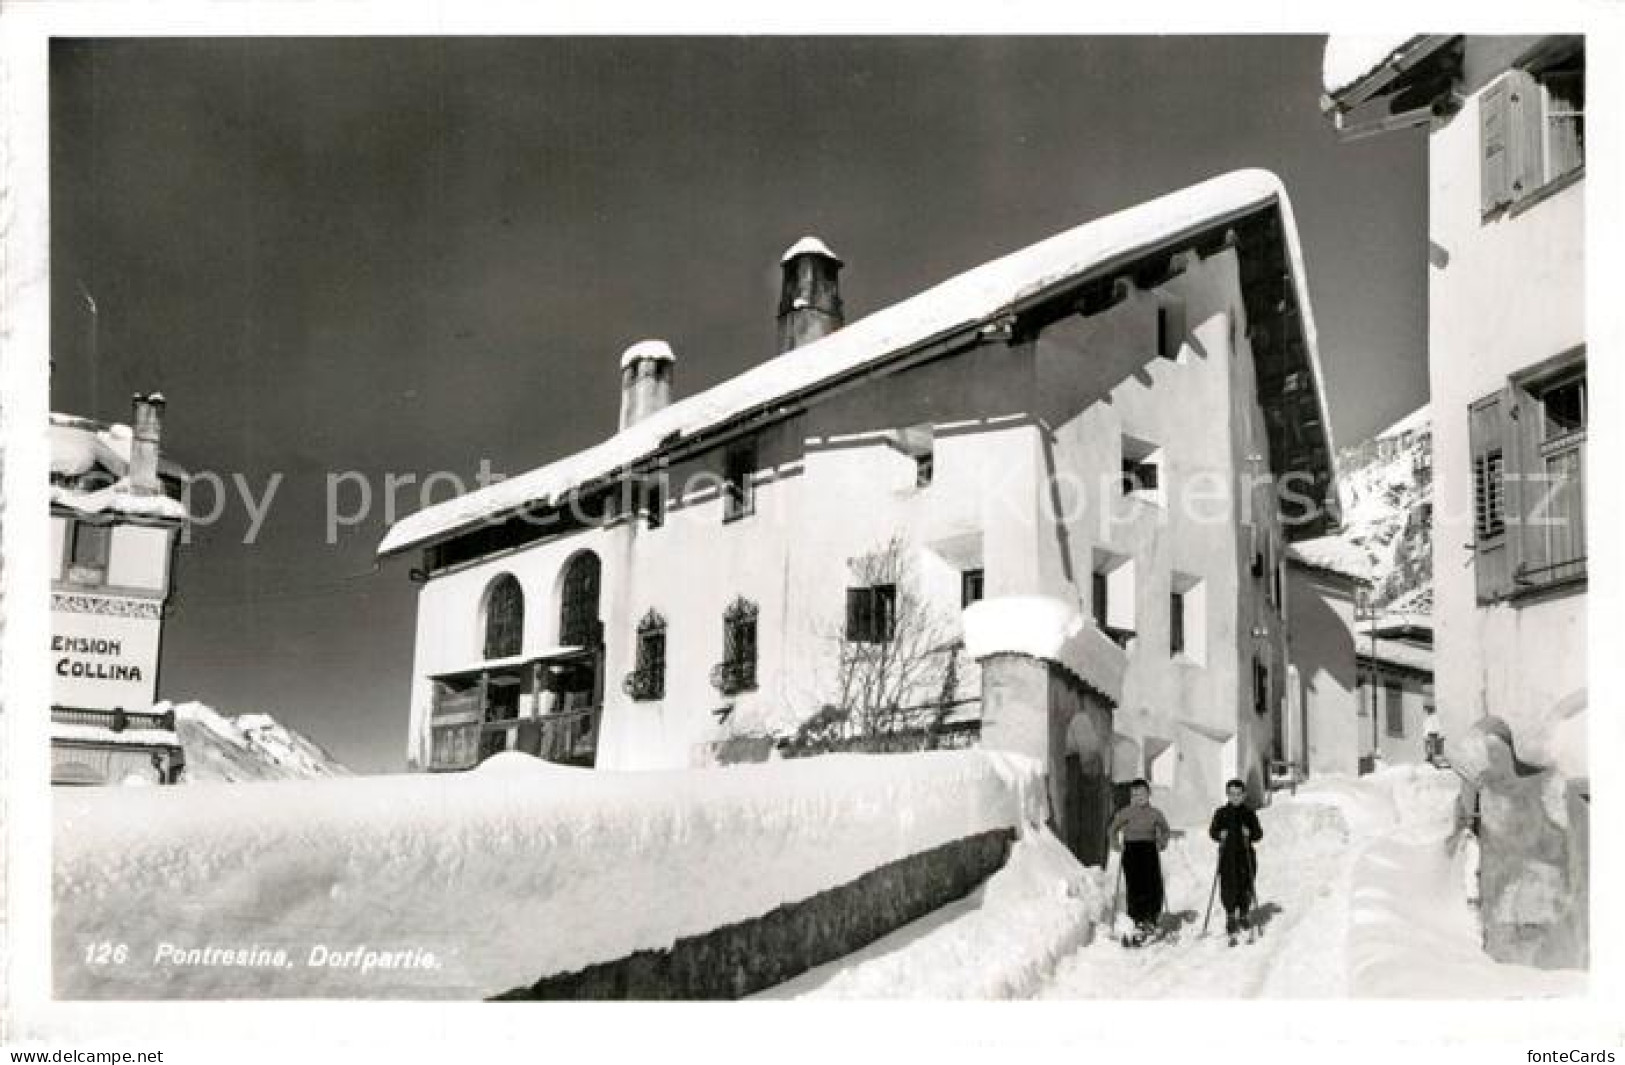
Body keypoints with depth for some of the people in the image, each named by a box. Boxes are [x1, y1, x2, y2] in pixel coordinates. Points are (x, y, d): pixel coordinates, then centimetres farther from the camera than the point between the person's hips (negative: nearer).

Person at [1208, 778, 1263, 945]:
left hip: (1246, 857, 0)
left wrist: (1249, 834, -15)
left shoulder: (1249, 813, 4)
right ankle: (1232, 931, 5)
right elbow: (1213, 831, 8)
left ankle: (1246, 924, 19)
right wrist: (1220, 835, -11)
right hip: (1227, 857, 0)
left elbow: (1259, 833, 5)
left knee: (1246, 891, -1)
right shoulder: (1221, 813, 5)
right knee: (1228, 892, -3)